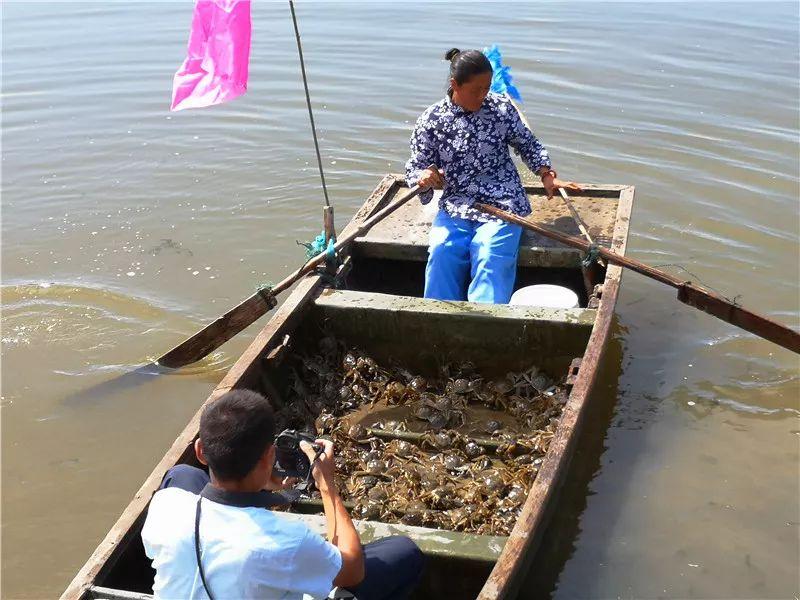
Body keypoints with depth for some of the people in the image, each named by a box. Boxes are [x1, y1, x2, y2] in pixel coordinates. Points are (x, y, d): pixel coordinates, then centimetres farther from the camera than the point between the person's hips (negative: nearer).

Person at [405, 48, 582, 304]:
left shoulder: (501, 107, 3)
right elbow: (414, 168, 4)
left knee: (491, 257, -25)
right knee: (441, 252, -25)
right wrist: (423, 177, -19)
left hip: (503, 204, 0)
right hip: (455, 207, 1)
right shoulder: (430, 121, 0)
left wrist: (547, 175, 1)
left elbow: (528, 144, 15)